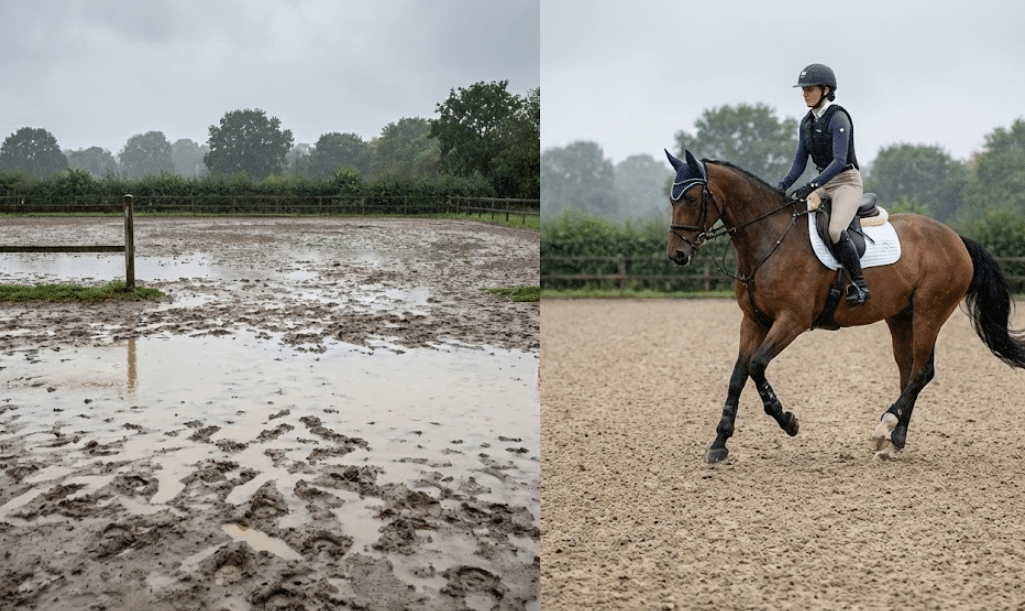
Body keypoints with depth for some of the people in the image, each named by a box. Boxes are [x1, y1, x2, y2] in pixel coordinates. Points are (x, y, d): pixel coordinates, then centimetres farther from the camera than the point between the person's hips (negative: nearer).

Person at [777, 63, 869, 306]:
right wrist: (784, 185, -5)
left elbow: (839, 161, -24)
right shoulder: (806, 122, 9)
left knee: (835, 231, -30)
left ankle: (860, 285, -17)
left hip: (847, 181, -8)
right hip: (823, 182, 9)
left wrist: (811, 186, -32)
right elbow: (800, 161, 12)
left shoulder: (838, 118, -15)